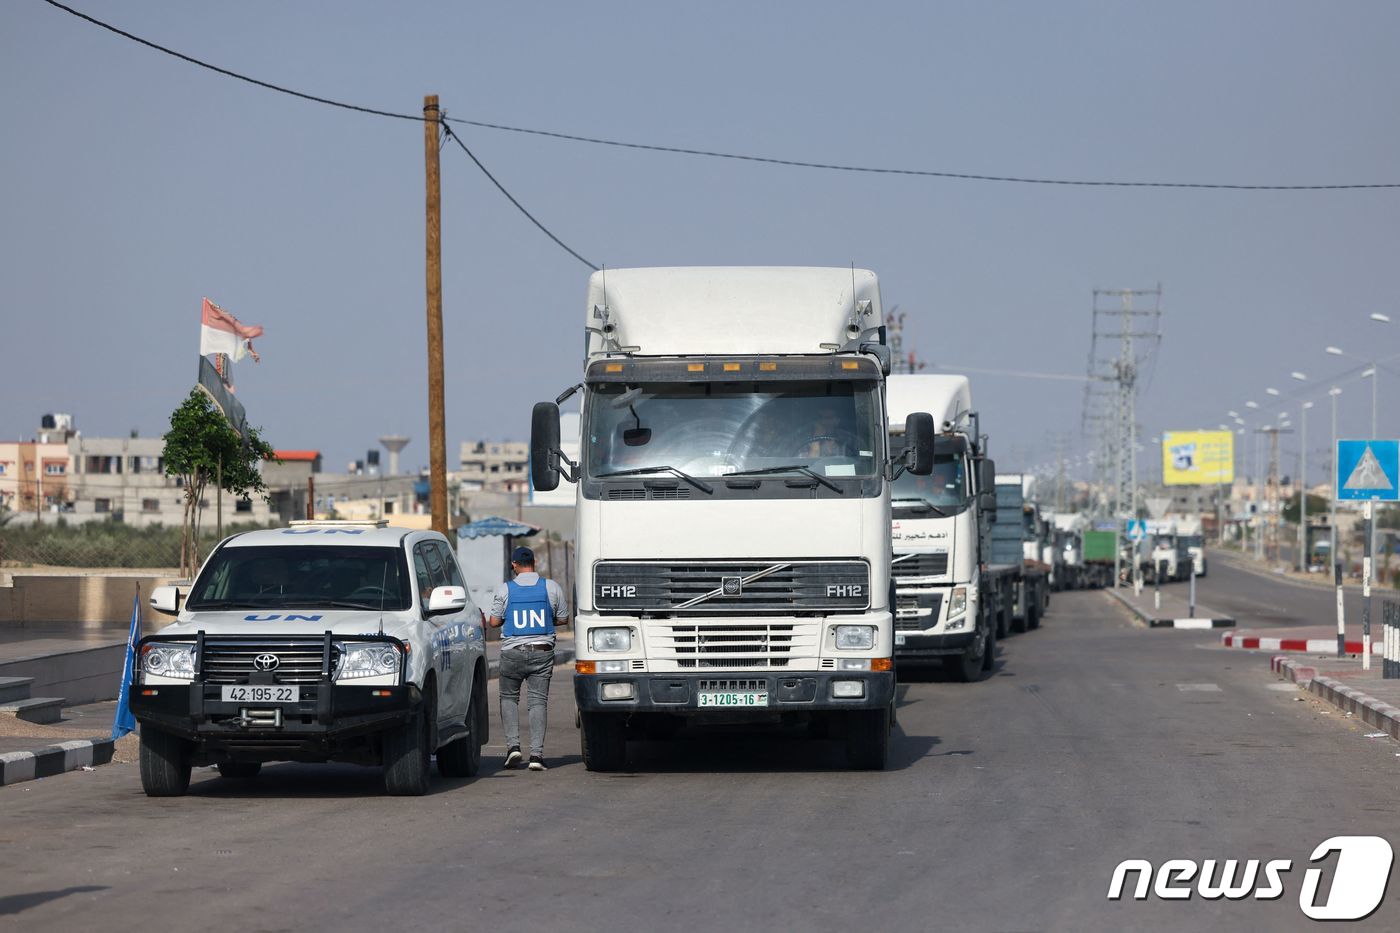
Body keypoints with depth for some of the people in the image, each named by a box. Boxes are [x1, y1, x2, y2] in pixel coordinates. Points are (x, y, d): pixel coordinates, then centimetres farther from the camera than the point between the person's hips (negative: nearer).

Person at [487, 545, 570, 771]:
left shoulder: (504, 589, -3)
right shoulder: (551, 587, 0)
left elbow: (494, 622, -1)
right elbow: (563, 619, 6)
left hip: (513, 652, -1)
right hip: (542, 651, 1)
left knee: (509, 697, 14)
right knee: (538, 700, 1)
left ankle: (513, 745, -1)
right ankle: (536, 753, -7)